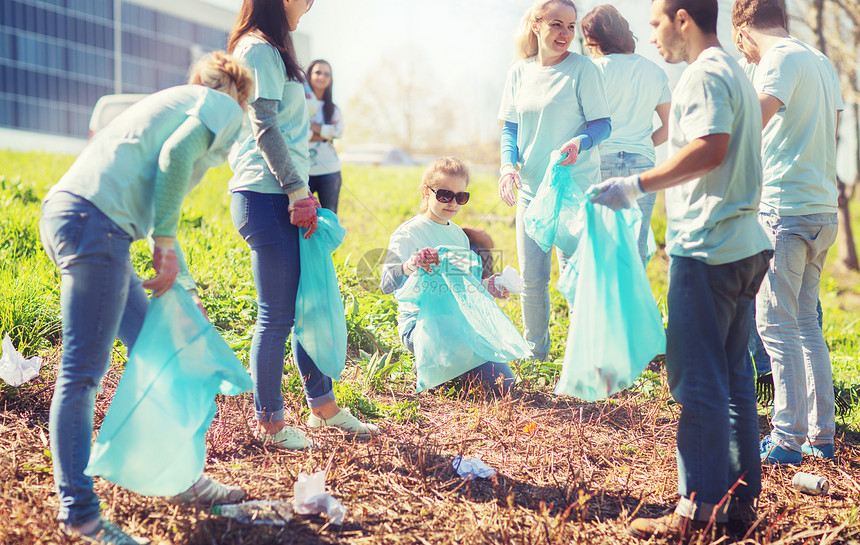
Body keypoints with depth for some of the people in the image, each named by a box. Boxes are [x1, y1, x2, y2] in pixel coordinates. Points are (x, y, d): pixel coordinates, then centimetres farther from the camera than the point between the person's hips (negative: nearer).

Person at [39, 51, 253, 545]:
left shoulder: (175, 101, 33)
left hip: (67, 213, 10)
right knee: (83, 372, -8)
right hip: (95, 222, -10)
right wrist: (166, 242, -8)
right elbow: (175, 155, -14)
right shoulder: (224, 108, 7)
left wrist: (183, 286, 38)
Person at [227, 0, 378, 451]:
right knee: (276, 316, -3)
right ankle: (269, 423, 7)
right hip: (266, 197, -10)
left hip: (283, 197, 10)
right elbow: (265, 129, -17)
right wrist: (296, 188, -17)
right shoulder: (260, 49, -11)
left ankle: (322, 405, 24)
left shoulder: (270, 50, 20)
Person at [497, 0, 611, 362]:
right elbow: (510, 127, 11)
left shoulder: (582, 69, -6)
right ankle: (535, 353, 24)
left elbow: (602, 124, -7)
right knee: (532, 279, 9)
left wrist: (580, 142, -28)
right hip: (531, 189, 4)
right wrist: (508, 164, -7)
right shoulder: (518, 73, 6)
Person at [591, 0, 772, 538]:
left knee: (698, 379, -6)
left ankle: (699, 508, -3)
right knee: (734, 375, 12)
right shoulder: (735, 72, 20)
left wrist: (637, 185, -19)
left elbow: (710, 148, -24)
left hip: (707, 249, -10)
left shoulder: (705, 74, -10)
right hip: (743, 245, 10)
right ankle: (741, 496, 18)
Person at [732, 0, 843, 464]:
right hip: (823, 210, 9)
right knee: (806, 323, 13)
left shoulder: (780, 61, -9)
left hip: (784, 209, -9)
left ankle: (788, 438, -4)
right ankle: (821, 434, 16)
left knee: (776, 324, -5)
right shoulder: (821, 62, 17)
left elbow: (752, 123, -23)